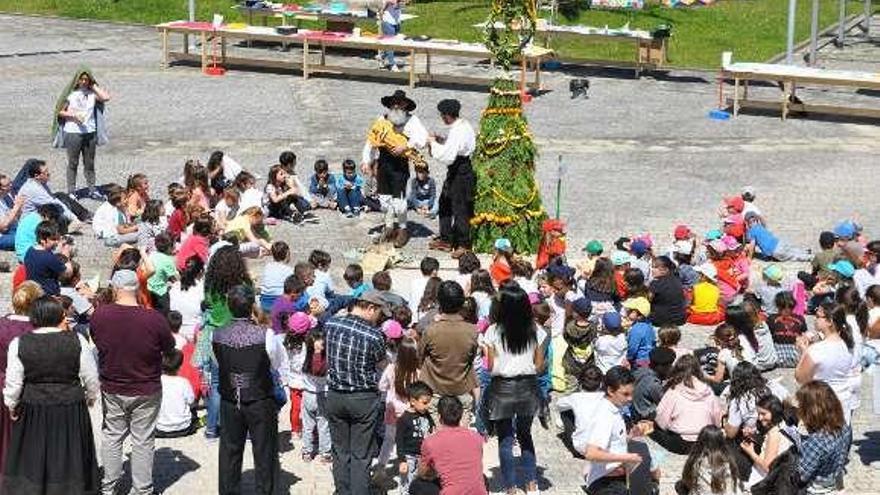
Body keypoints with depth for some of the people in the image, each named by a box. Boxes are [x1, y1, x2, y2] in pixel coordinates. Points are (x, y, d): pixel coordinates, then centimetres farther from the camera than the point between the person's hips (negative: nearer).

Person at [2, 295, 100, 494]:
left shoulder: (19, 344, -10)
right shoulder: (77, 341, -10)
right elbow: (91, 378, -3)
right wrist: (90, 397, 15)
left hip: (33, 411, 0)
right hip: (72, 410, 0)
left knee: (32, 458, 15)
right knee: (69, 455, 14)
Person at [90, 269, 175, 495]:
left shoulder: (99, 315, -16)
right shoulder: (154, 319, -24)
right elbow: (170, 349, -7)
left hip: (111, 390, 2)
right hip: (146, 391, -2)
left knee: (111, 436, 19)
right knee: (142, 441, 11)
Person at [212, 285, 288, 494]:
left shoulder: (217, 335, -11)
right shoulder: (265, 335, -20)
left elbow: (218, 365, 4)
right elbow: (281, 367, -7)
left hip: (229, 402, 3)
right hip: (261, 402, -3)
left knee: (229, 452, 16)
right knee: (264, 453, 11)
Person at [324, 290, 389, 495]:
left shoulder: (330, 324, -5)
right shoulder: (374, 335, -18)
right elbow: (381, 362, -1)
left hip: (334, 396, 4)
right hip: (363, 399, -4)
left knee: (340, 452, 15)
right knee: (361, 456, 5)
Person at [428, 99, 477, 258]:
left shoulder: (457, 132, -25)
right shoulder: (463, 124, 6)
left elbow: (447, 157, -28)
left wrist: (434, 144, -14)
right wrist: (441, 141, 6)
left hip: (461, 173, -11)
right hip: (459, 170, 11)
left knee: (460, 209, -1)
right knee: (445, 204, 19)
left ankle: (463, 245, 9)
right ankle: (446, 240, 28)